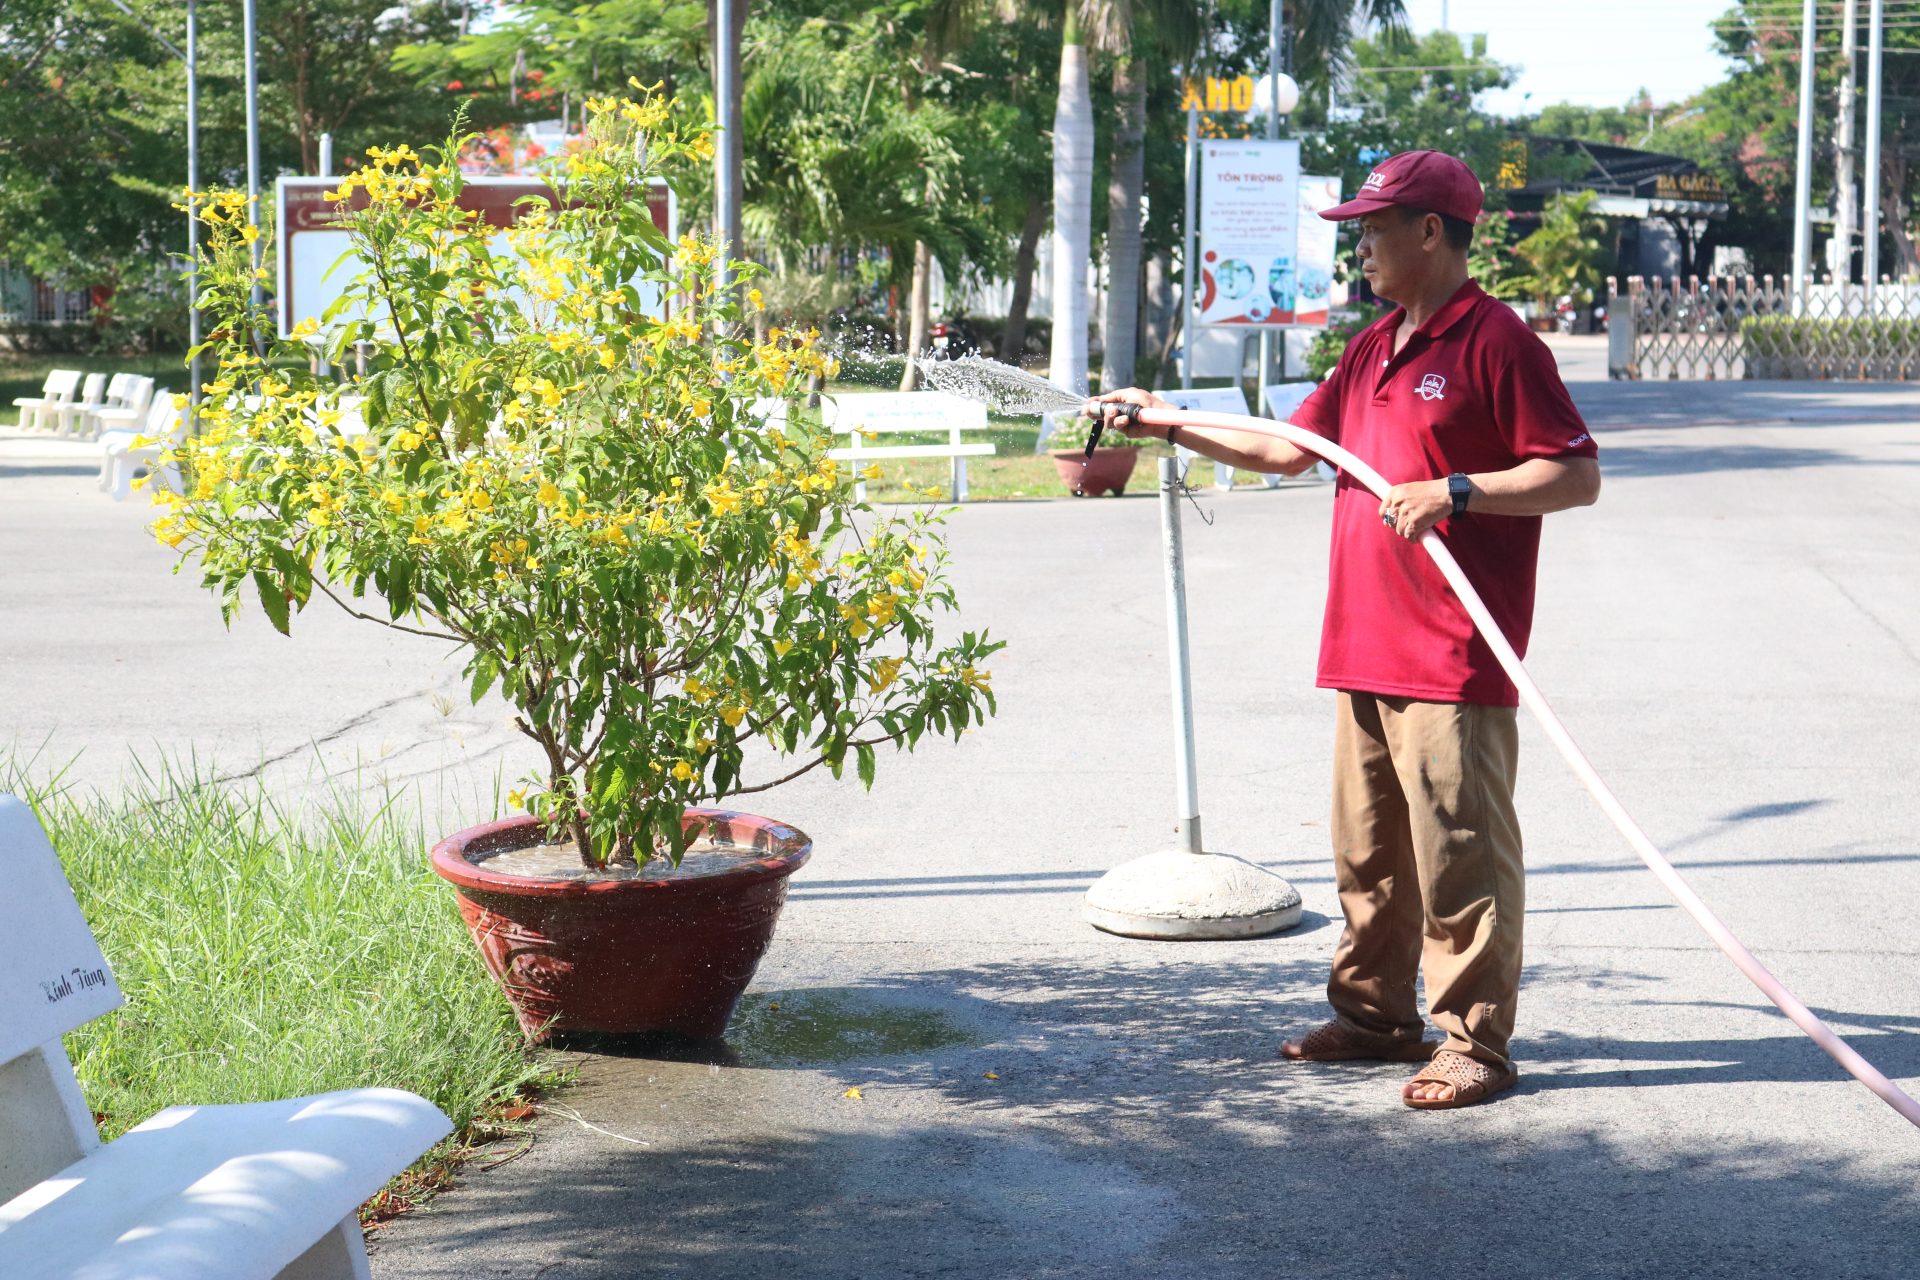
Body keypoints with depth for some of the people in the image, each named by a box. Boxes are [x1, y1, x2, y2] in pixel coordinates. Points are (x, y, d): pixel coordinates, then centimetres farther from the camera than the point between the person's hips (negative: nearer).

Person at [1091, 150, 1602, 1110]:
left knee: (1461, 856, -4)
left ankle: (1474, 1042, 3)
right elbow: (1287, 450, 27)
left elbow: (1577, 475, -14)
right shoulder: (1372, 350, 18)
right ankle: (1375, 1016, 26)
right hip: (1364, 656, 9)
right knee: (1368, 855, 15)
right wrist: (1166, 422, 25)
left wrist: (1454, 491, -22)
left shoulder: (1496, 341, -9)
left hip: (1454, 667, -9)